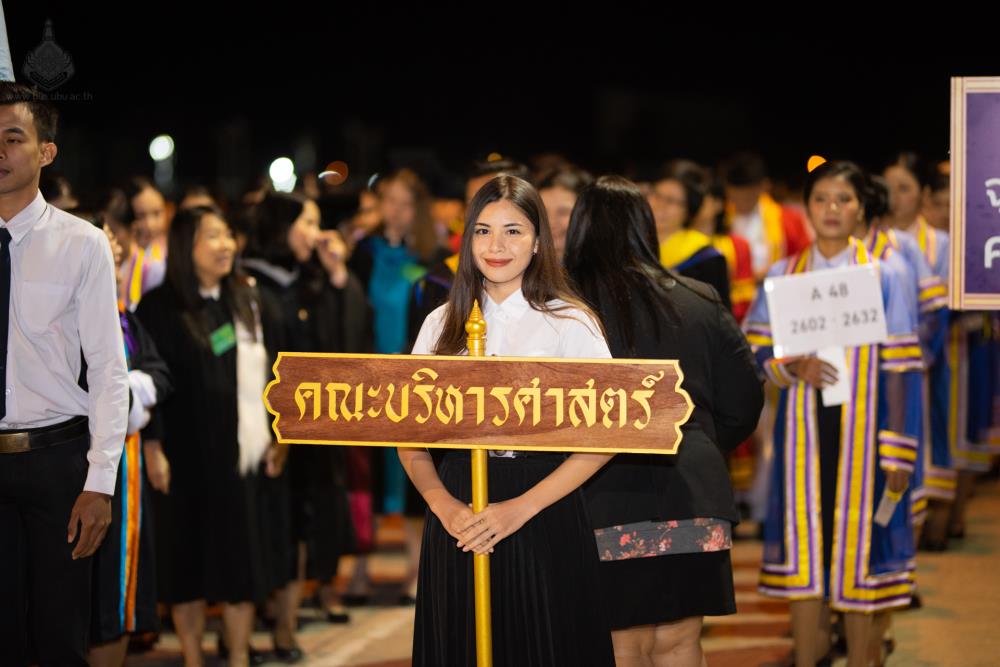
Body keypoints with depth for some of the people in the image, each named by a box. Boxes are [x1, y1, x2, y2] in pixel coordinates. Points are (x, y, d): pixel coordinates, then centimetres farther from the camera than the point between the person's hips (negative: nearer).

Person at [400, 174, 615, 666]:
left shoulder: (569, 322, -2)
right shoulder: (442, 325, 10)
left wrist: (522, 507, -16)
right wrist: (440, 502, -10)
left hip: (543, 524, -3)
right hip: (459, 522, 3)